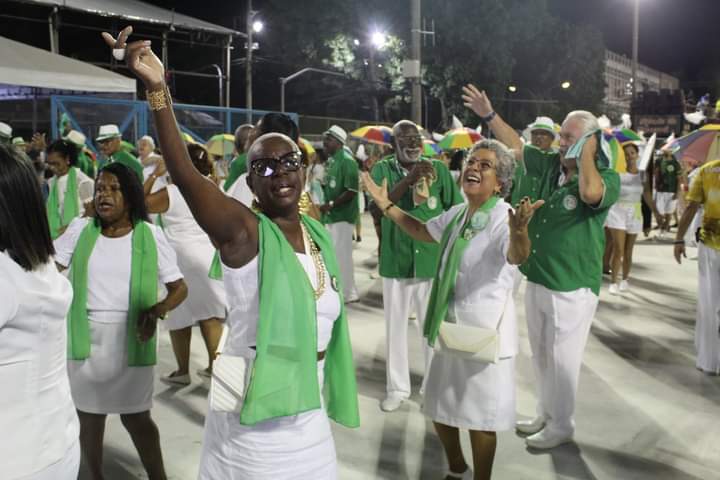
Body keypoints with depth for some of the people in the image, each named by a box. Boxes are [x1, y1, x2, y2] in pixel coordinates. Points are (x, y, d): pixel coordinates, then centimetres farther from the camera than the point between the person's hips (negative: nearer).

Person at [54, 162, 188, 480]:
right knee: (89, 416, 15)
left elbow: (179, 288, -1)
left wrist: (156, 311, -19)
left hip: (131, 340, -2)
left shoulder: (150, 234, -3)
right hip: (85, 339, 2)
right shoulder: (80, 229, 3)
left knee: (135, 418, 5)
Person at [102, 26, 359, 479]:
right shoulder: (243, 231, -15)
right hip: (254, 413, -6)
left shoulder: (318, 232, 4)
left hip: (309, 410, 6)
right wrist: (158, 89, -43)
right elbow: (185, 175, -32)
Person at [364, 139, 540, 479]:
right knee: (440, 409, 21)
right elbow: (421, 230, 21)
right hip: (451, 326, 8)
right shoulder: (457, 214, 3)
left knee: (480, 416, 6)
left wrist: (518, 231, -64)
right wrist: (386, 206, 10)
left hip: (487, 330, -8)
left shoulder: (503, 218, -21)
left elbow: (518, 256, -42)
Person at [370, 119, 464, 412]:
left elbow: (457, 211, 2)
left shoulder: (438, 169, -1)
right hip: (395, 261, 0)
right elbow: (377, 210, -18)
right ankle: (397, 388, 25)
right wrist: (408, 179, -29)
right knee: (395, 327, 11)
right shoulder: (382, 170, -2)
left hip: (433, 260, 0)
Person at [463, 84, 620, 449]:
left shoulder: (607, 177, -15)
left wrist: (585, 152, -24)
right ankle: (546, 414, 39)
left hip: (571, 288, -7)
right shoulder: (549, 165, 3)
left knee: (562, 360, 6)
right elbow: (517, 146, 17)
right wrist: (489, 115, 15)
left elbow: (591, 192, -38)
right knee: (540, 356, 20)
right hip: (536, 280, 7)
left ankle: (561, 426, 25)